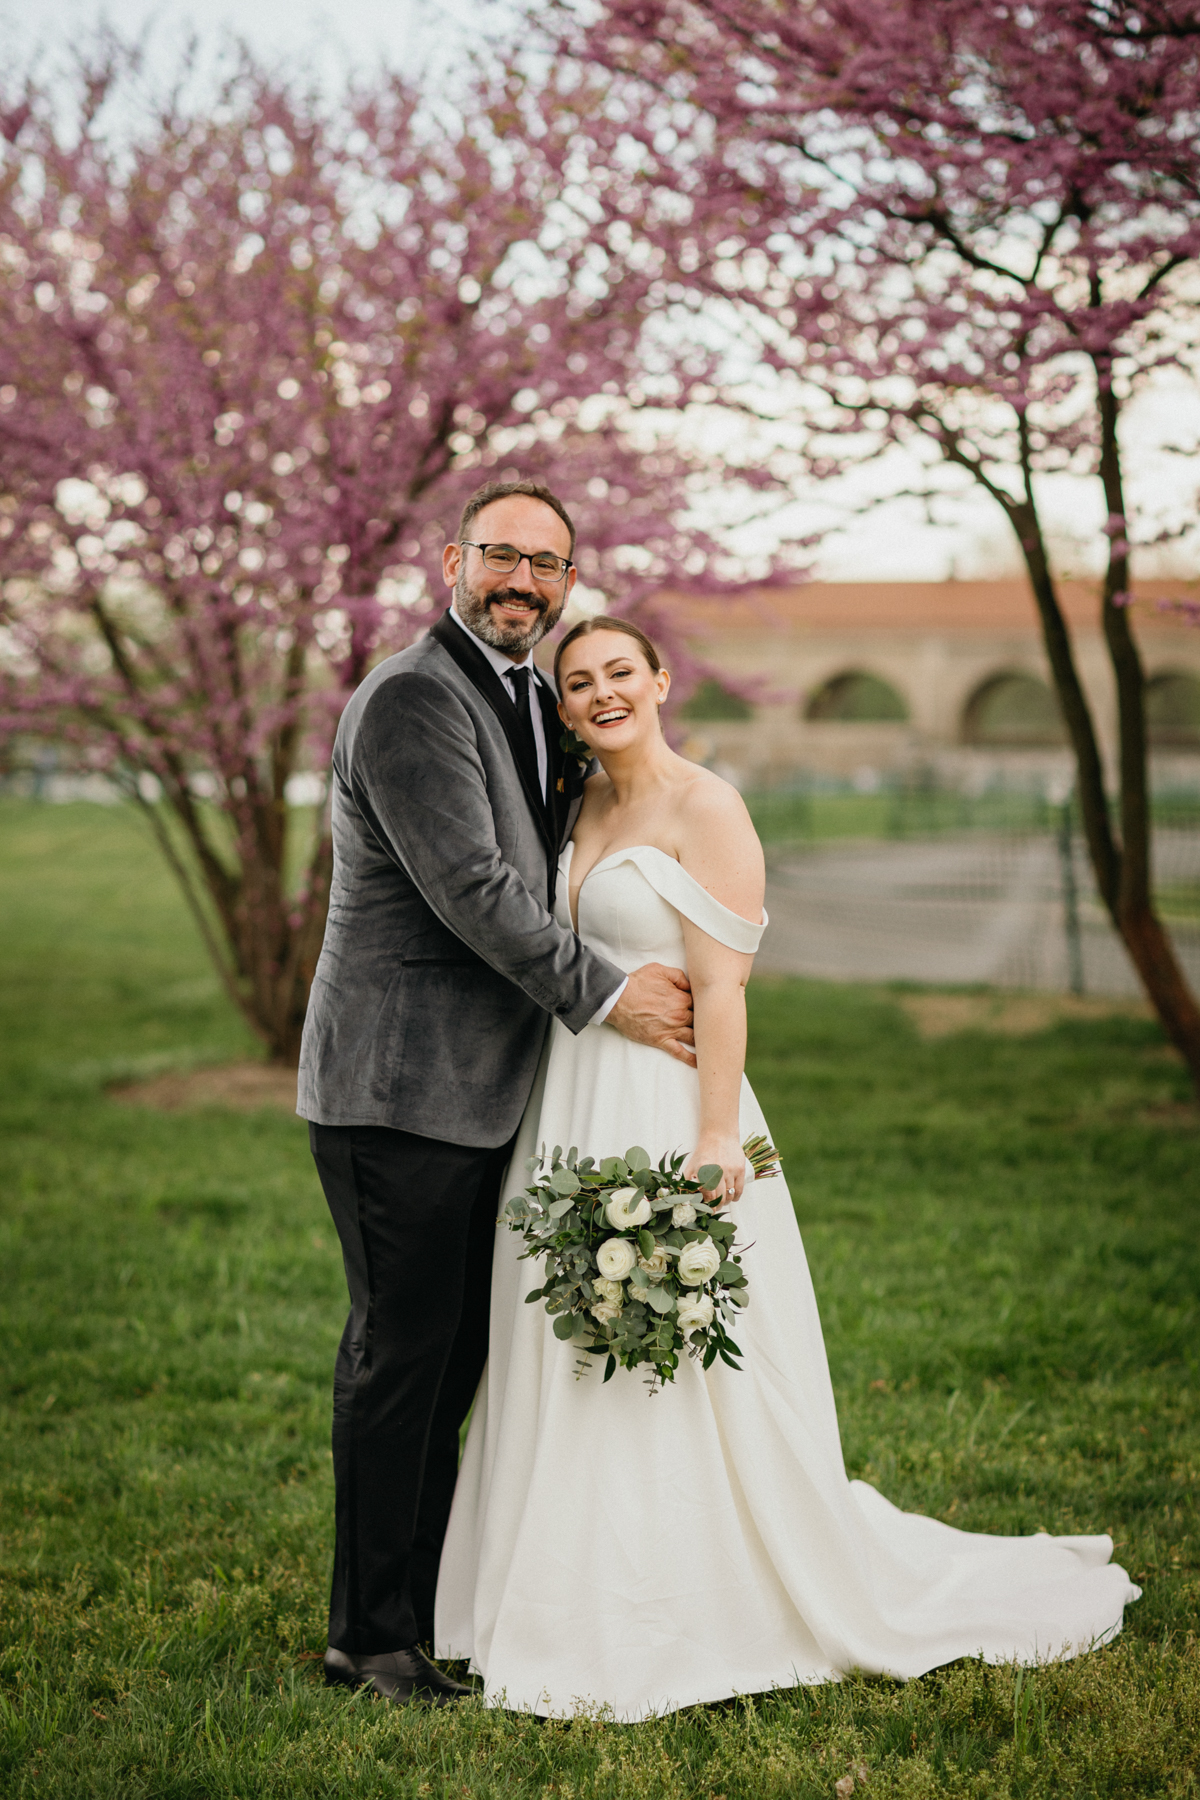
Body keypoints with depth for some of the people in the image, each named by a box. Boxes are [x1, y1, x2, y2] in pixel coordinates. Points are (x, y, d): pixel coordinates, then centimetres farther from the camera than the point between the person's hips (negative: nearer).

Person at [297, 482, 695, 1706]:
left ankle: (433, 1601, 24)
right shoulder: (410, 699, -14)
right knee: (400, 1353, -1)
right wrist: (603, 992, -14)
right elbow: (468, 887, -19)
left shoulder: (533, 704, 16)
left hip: (480, 1091, 9)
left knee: (454, 1356, 13)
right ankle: (372, 1636, 10)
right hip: (399, 1087, -9)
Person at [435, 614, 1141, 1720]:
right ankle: (589, 1615, 23)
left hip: (667, 1111, -8)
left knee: (682, 1377, -1)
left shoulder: (706, 809, -9)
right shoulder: (579, 809, 13)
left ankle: (699, 1622, 12)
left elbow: (721, 987, -14)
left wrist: (716, 1137, -20)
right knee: (570, 1372, 11)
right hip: (573, 1114, 8)